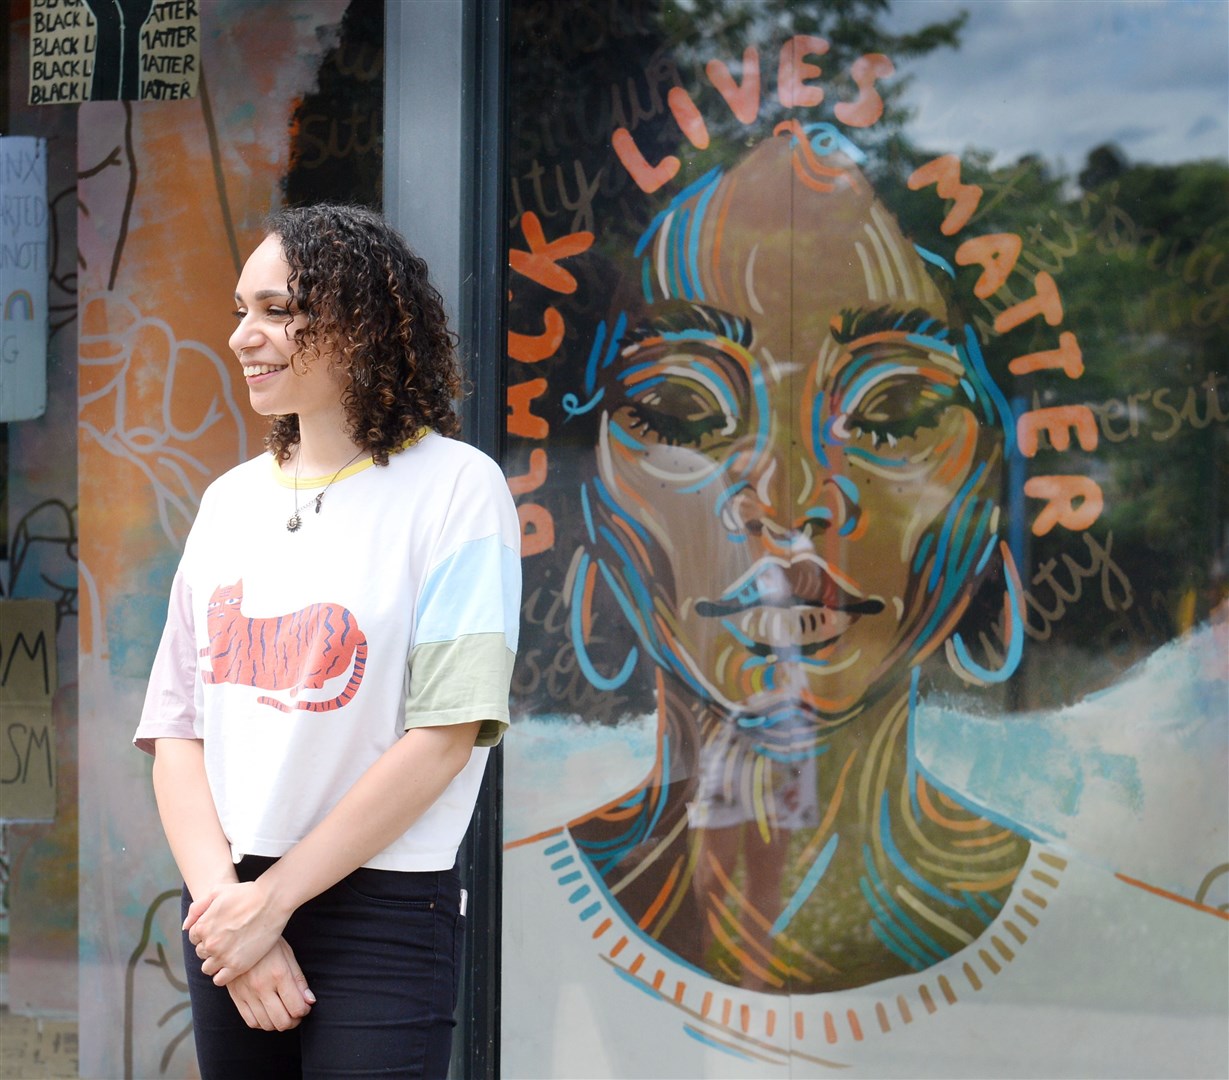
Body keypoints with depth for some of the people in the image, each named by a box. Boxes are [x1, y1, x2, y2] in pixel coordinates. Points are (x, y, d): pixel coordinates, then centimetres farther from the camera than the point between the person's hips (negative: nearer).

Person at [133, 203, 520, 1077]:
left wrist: (271, 902, -12)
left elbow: (445, 737, -12)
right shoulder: (231, 500, 11)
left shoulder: (453, 489, -6)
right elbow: (177, 729, 7)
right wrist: (222, 898, -9)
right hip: (229, 910, 5)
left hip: (382, 914, -5)